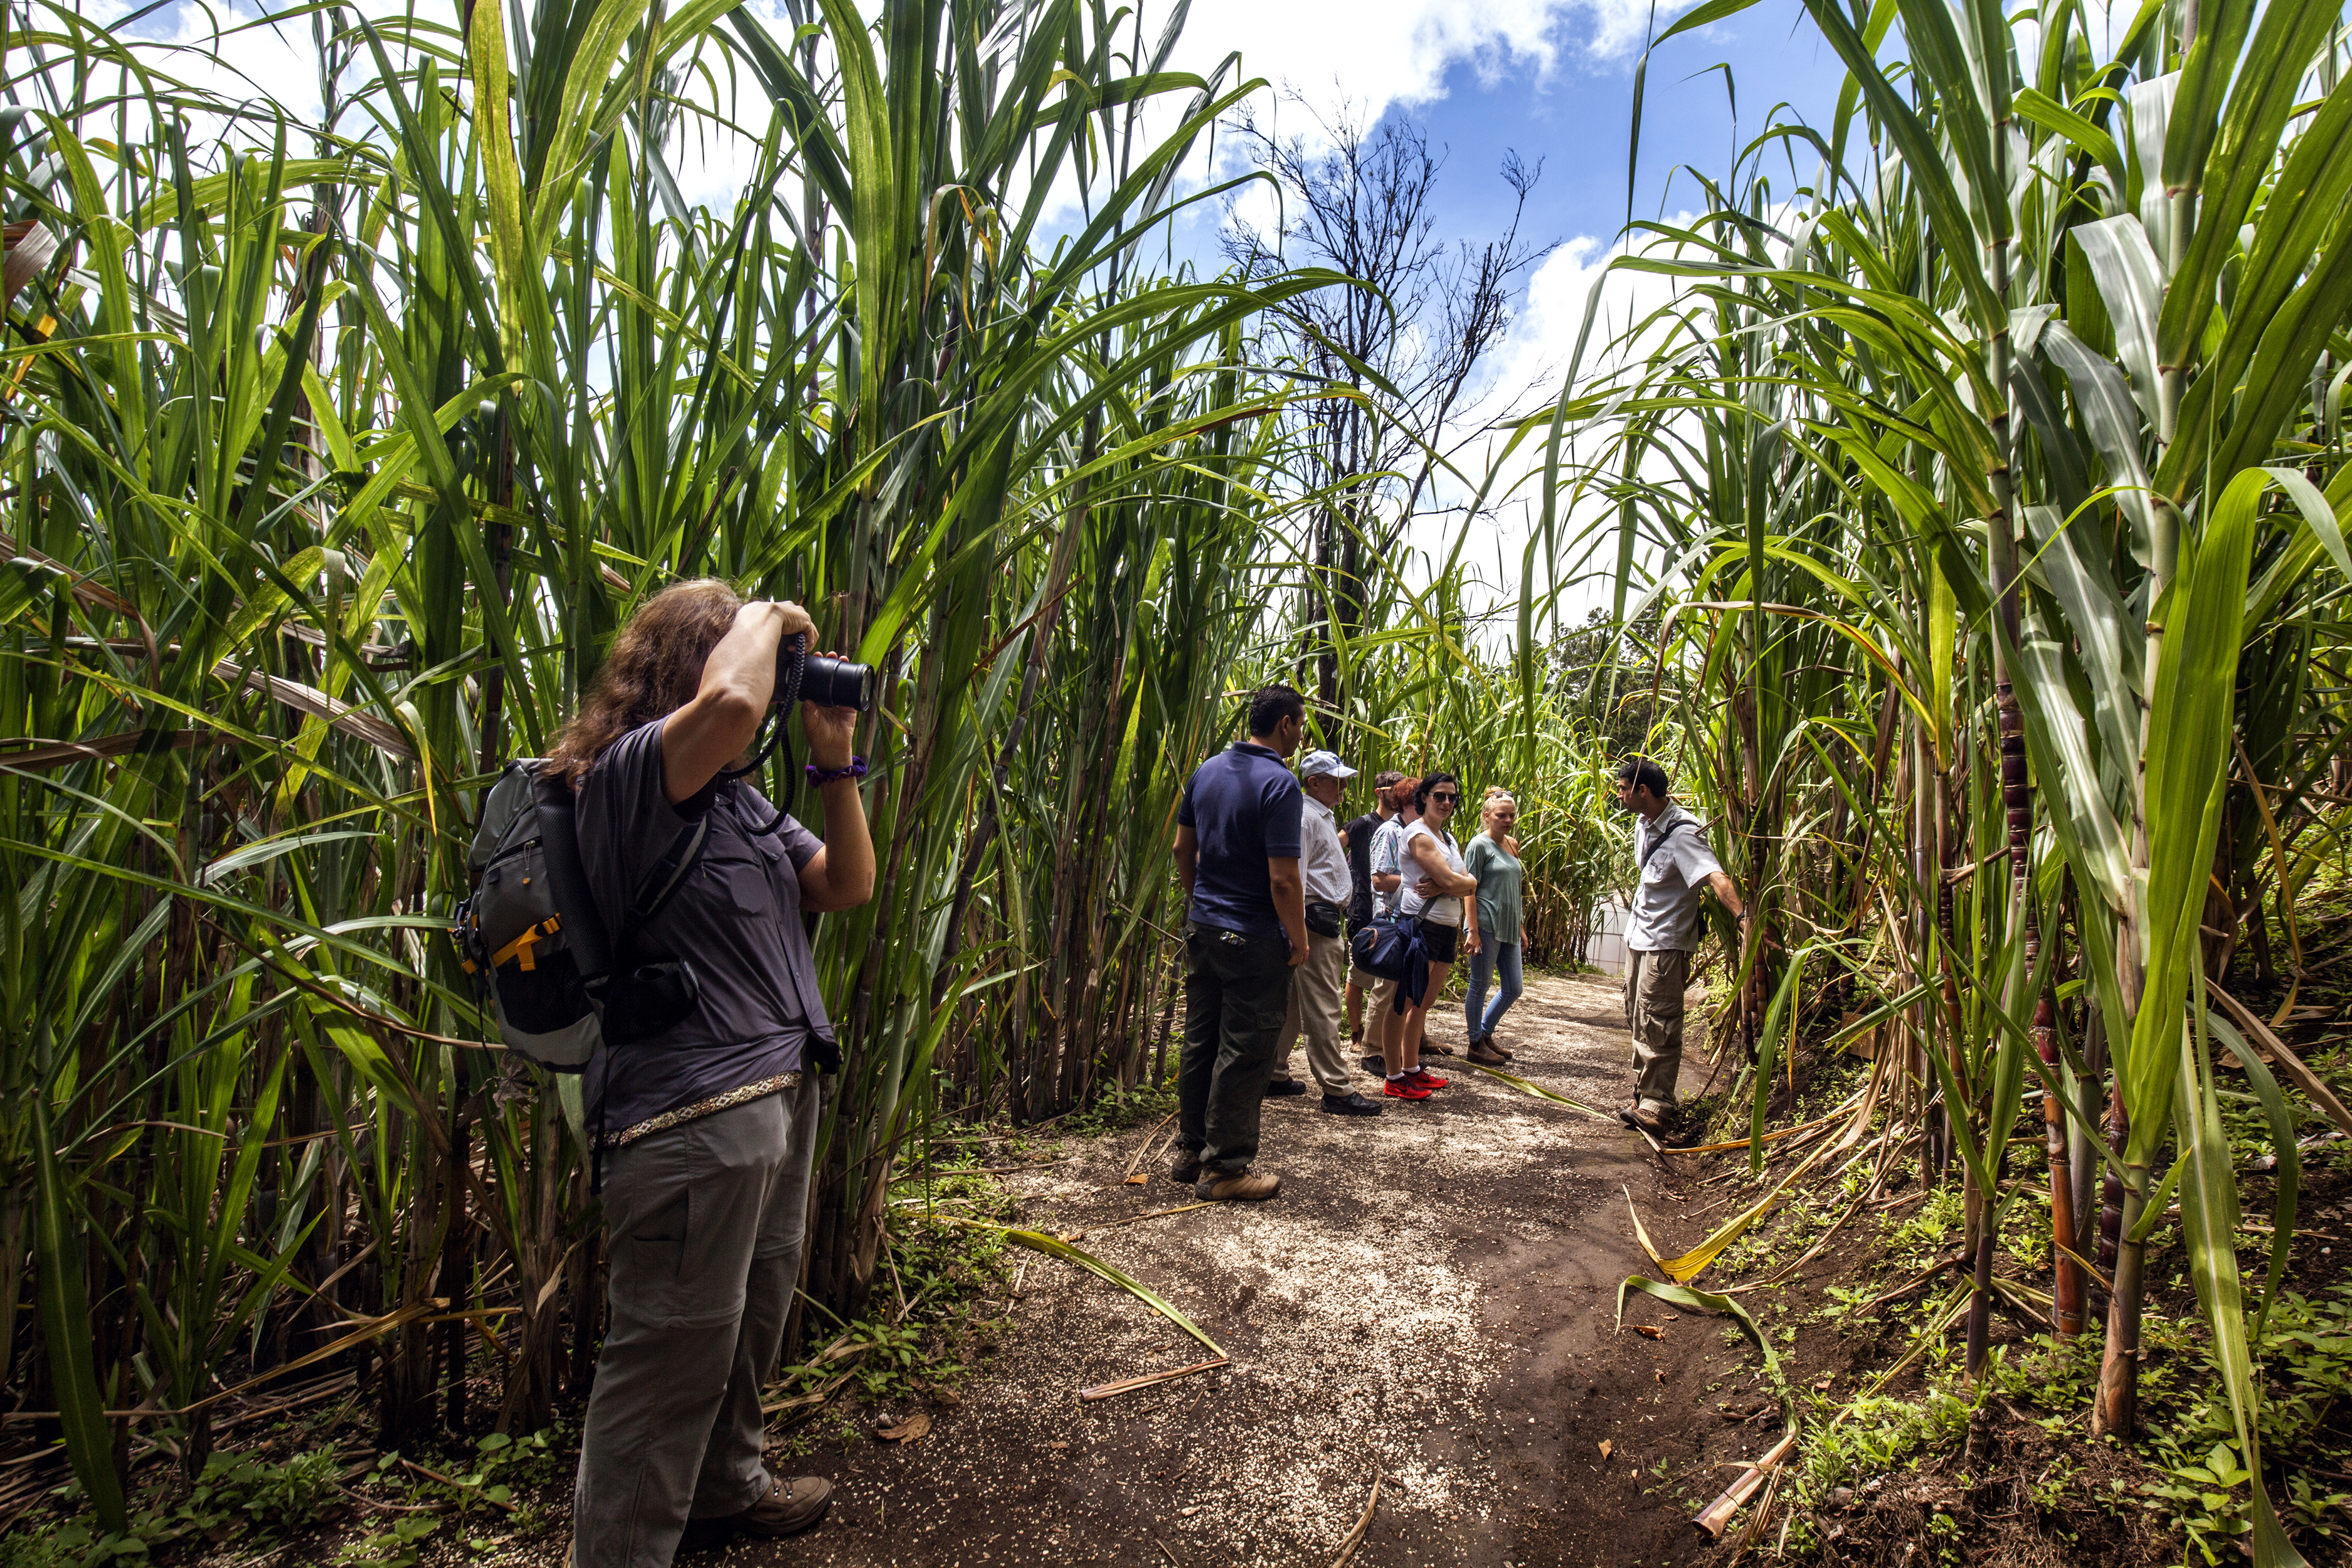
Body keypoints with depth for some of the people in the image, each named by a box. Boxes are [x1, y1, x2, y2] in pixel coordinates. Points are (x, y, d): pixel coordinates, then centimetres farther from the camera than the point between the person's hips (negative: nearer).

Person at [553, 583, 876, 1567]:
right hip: (689, 1118, -10)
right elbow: (730, 703, -36)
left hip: (781, 1098, 10)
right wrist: (764, 619, -16)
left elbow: (848, 885, 13)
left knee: (751, 1326, 25)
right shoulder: (627, 772, -14)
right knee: (672, 1361, 2)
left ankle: (727, 1488, 46)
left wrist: (835, 760, 5)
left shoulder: (740, 798, 15)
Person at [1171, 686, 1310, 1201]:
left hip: (1202, 928, 8)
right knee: (1243, 1052, 2)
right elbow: (1283, 879, -21)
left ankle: (1189, 1151, 26)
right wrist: (1299, 941, -9)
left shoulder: (1206, 772, 7)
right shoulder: (1279, 785, -17)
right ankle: (1224, 1167, 12)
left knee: (1199, 1041, 15)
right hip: (1253, 941, -8)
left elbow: (1182, 849, 14)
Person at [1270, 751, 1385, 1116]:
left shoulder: (1325, 817, 21)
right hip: (1316, 921, -11)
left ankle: (1274, 1074, 22)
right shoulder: (1306, 817, -13)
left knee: (1294, 1004, 14)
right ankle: (1336, 1090, -4)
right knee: (1323, 1009, -7)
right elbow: (1294, 877, -19)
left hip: (1328, 919, 11)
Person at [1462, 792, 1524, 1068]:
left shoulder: (1512, 845, 13)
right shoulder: (1480, 845, -9)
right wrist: (1473, 931, -17)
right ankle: (1476, 1044, 16)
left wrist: (1519, 927, 18)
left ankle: (1486, 1033, 28)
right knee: (1480, 985, 3)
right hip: (1487, 925, -8)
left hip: (1509, 927, 8)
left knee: (1514, 987, 11)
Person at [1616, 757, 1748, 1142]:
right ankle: (1644, 1096, 26)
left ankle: (1657, 1107, 0)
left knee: (1656, 1026, -7)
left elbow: (1716, 876, -37)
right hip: (1639, 937, 9)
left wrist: (1742, 916, -51)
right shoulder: (1644, 824, 5)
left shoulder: (1682, 833, -23)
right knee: (1638, 1020, 15)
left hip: (1666, 943, -9)